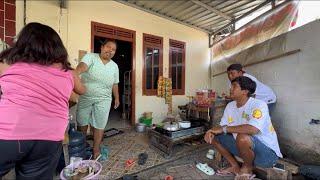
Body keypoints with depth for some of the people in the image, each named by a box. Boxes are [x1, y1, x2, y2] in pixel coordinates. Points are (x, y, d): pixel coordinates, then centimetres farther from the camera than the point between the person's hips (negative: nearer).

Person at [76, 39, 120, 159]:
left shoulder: (114, 66, 4)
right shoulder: (90, 57, -7)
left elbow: (115, 84, 12)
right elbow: (82, 67, -28)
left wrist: (117, 98, 14)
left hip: (103, 100, 1)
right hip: (85, 97, -1)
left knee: (99, 125, 5)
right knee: (82, 123, 15)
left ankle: (96, 149, 23)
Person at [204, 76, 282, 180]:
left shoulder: (258, 105, -23)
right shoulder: (230, 106, -1)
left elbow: (253, 129, -40)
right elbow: (222, 127, 3)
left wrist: (224, 129, -31)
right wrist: (212, 131, -20)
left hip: (267, 152, -6)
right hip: (246, 147, 7)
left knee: (242, 137, -37)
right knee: (214, 136, -2)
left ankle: (248, 168, -4)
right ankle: (235, 166, 13)